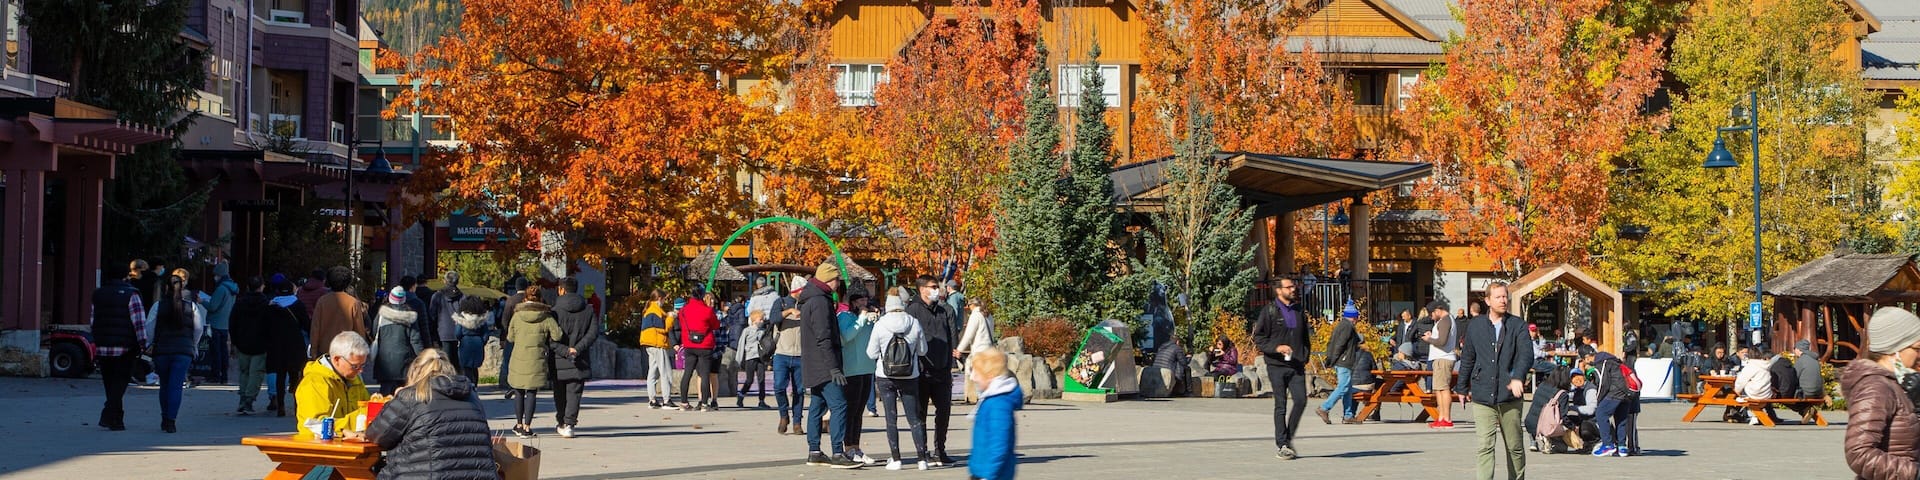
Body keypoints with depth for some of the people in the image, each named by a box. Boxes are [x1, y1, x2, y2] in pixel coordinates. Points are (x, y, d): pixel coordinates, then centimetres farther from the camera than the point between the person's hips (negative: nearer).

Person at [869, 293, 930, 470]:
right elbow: (922, 350, 4)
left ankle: (895, 459, 1)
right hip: (910, 376, 1)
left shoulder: (880, 325, -10)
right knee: (914, 418, 7)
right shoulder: (914, 323, -7)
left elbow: (871, 353, -3)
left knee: (891, 418, 4)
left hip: (885, 377, -1)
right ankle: (922, 458, 3)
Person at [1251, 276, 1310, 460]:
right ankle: (1283, 445, 2)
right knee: (1280, 405, -3)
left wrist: (1304, 357, 12)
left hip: (1297, 366, 4)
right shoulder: (1269, 311, 1)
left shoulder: (1298, 312, 17)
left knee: (1301, 400, -9)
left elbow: (1305, 337, 27)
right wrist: (1277, 347, -16)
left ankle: (1288, 438, 9)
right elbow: (1258, 337, -2)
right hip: (1277, 365, -4)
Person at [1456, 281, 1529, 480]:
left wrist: (1518, 377, -28)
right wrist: (1463, 387, 22)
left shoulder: (1518, 325, 2)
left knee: (1514, 447, 10)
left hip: (1510, 397, 0)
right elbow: (1467, 358, 19)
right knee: (1485, 446, -10)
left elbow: (1526, 354, -11)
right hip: (1482, 397, 0)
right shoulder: (1475, 326, 8)